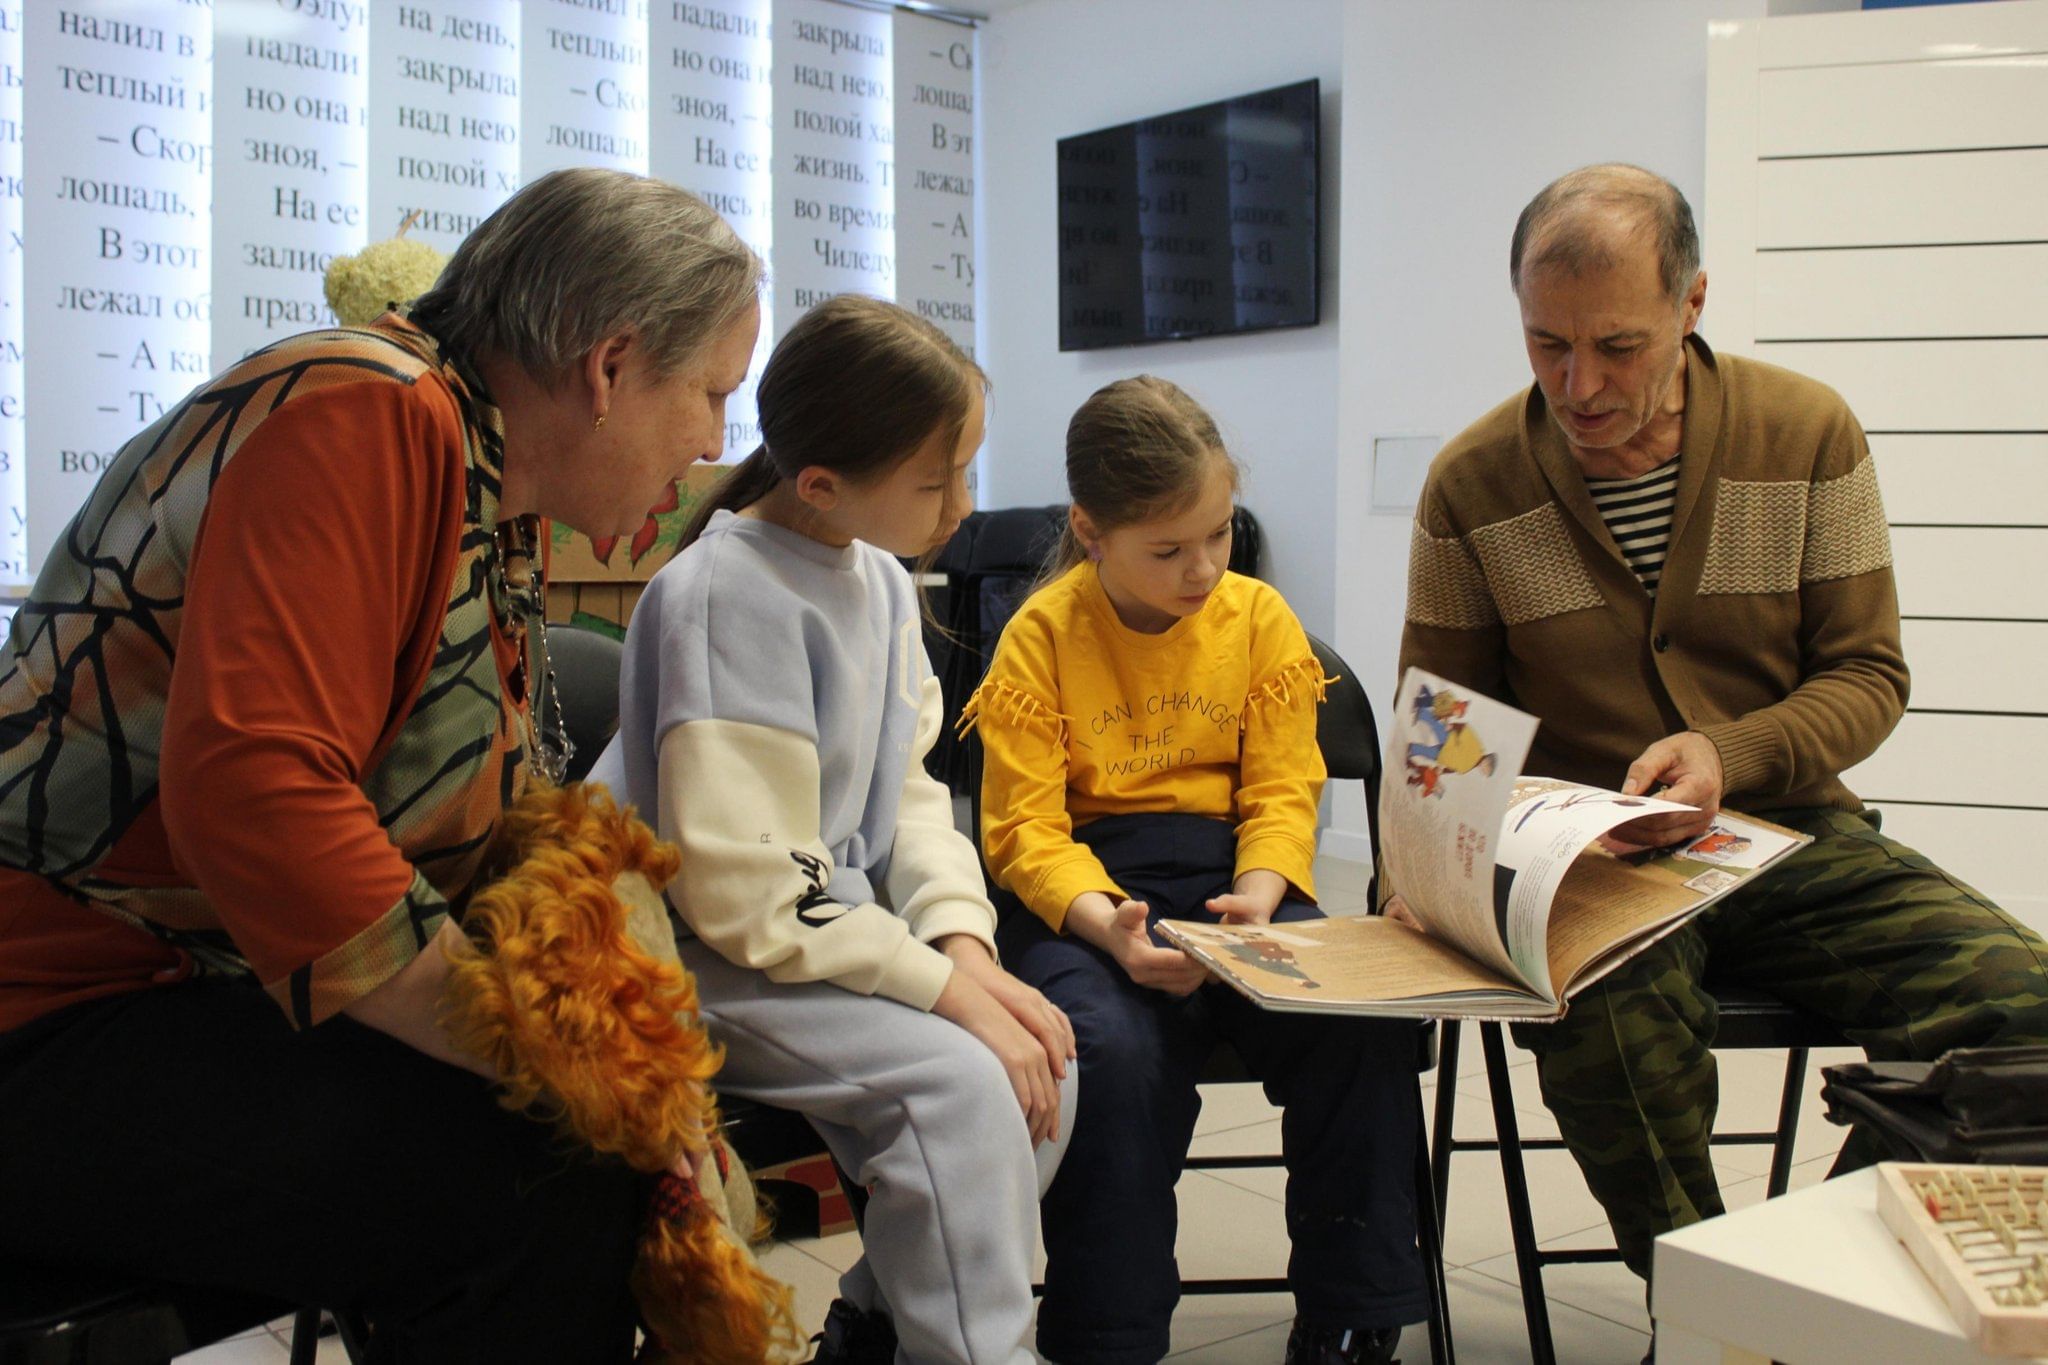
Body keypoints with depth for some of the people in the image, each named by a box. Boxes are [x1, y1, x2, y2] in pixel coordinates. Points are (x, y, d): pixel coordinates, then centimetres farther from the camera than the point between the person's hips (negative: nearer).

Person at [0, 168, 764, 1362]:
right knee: (535, 1185, -25)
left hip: (240, 1000, 9)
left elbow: (506, 835, 11)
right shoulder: (370, 416, -19)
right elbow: (251, 792, -31)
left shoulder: (504, 508, 11)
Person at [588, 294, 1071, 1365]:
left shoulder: (882, 582, 6)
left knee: (1044, 1063, -1)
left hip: (837, 929, 9)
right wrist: (947, 988, -23)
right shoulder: (729, 596, -22)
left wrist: (964, 943, -8)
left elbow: (907, 785, 10)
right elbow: (745, 894, -25)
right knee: (961, 1081, -24)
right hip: (706, 958, -9)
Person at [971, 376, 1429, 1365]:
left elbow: (1283, 789, 4)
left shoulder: (1259, 616, 6)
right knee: (1115, 1051, -34)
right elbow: (1024, 826, -7)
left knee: (1365, 1026, -25)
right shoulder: (1041, 636, -2)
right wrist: (1105, 923, -25)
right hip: (1085, 891, -2)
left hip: (1232, 870, 3)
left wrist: (1259, 896, -17)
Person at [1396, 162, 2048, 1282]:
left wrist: (1729, 756, -18)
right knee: (1612, 1017, -37)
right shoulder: (1472, 486, -1)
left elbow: (1867, 674, 3)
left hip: (1788, 834, 2)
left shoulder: (1808, 433, 0)